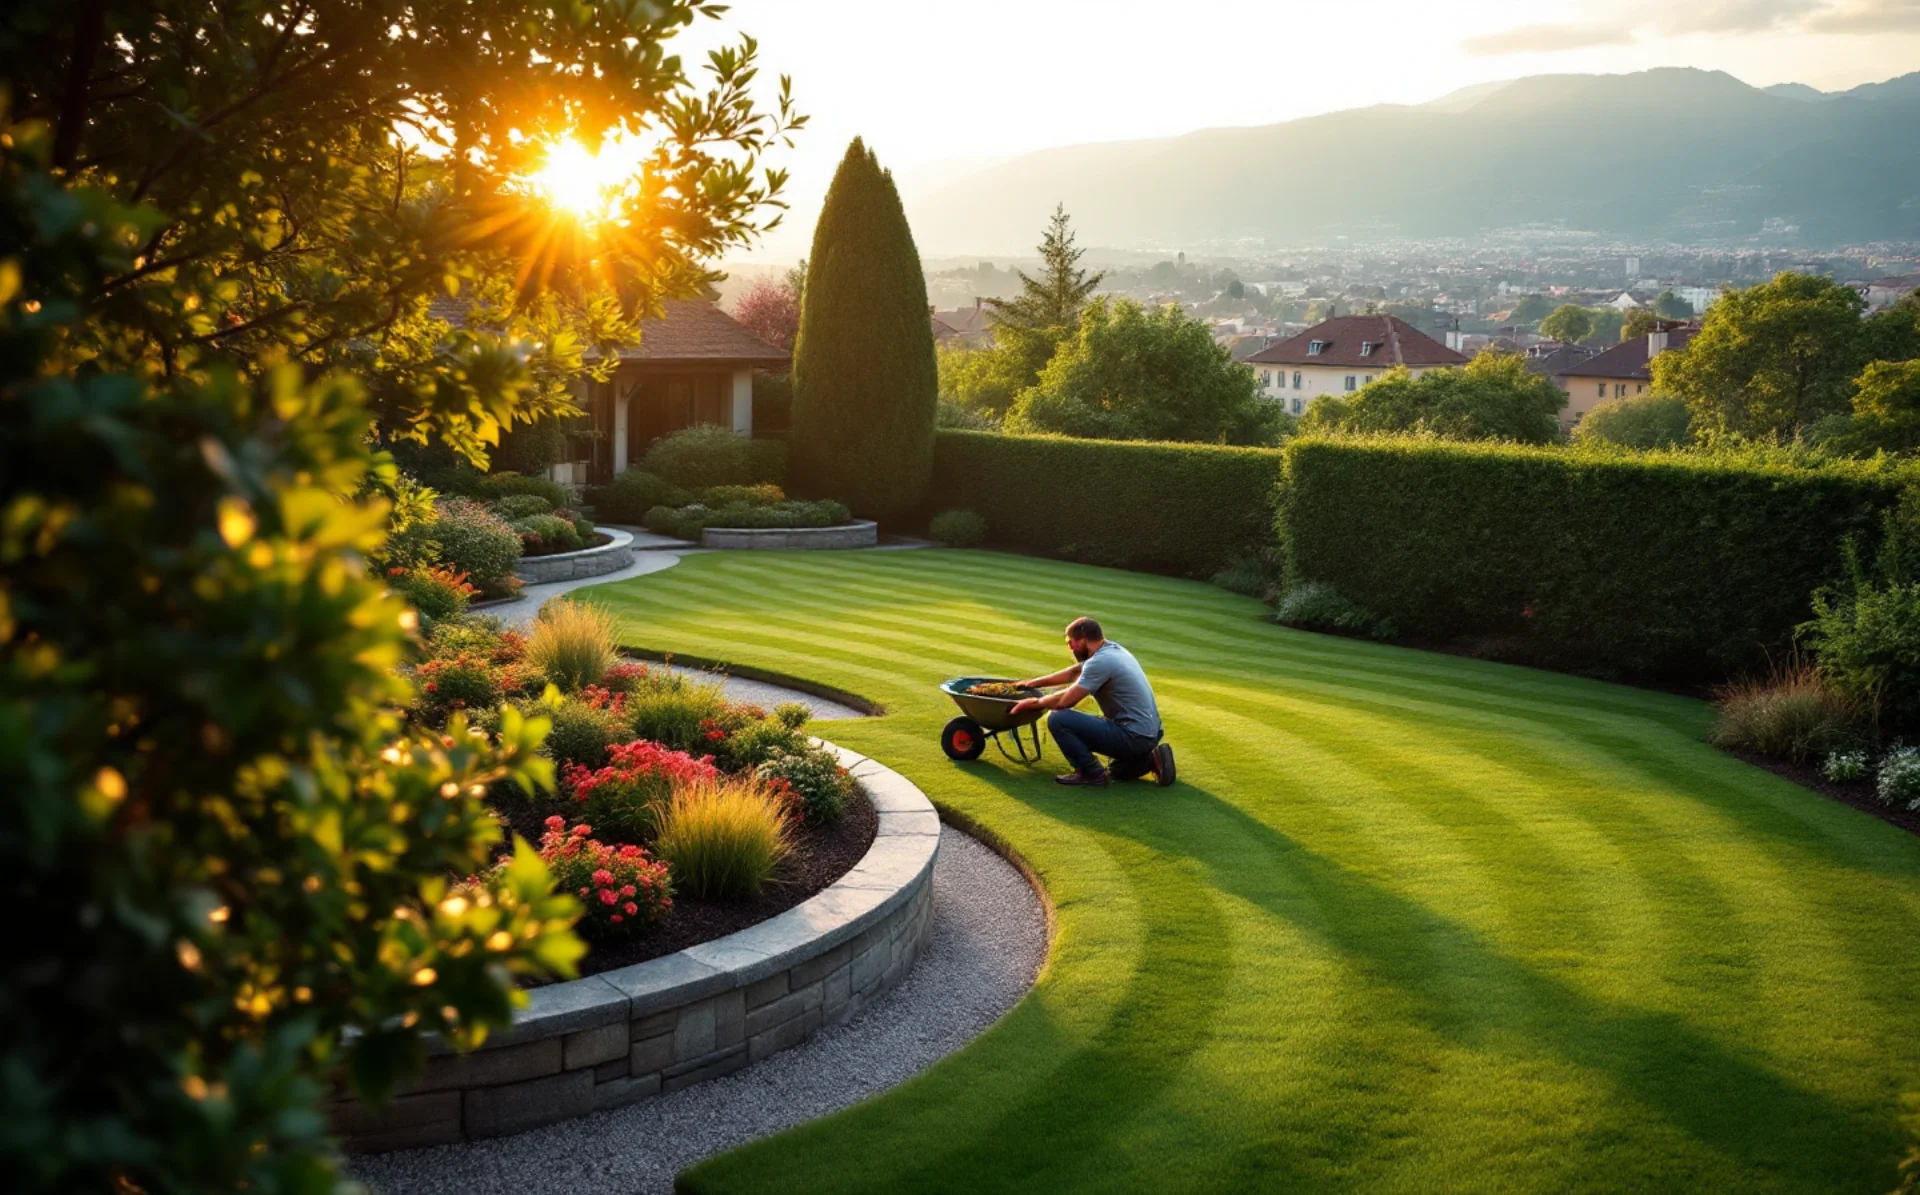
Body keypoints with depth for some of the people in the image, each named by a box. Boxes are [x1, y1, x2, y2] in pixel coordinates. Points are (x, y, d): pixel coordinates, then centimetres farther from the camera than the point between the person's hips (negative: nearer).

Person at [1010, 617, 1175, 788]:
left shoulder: (1100, 662, -17)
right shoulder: (1113, 650, 13)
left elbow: (1065, 700, -16)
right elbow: (1074, 672, 27)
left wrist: (1034, 703, 0)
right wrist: (1034, 683, 28)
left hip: (1133, 737, -10)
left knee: (1058, 719, -12)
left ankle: (1091, 773, -3)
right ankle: (1149, 759, 15)